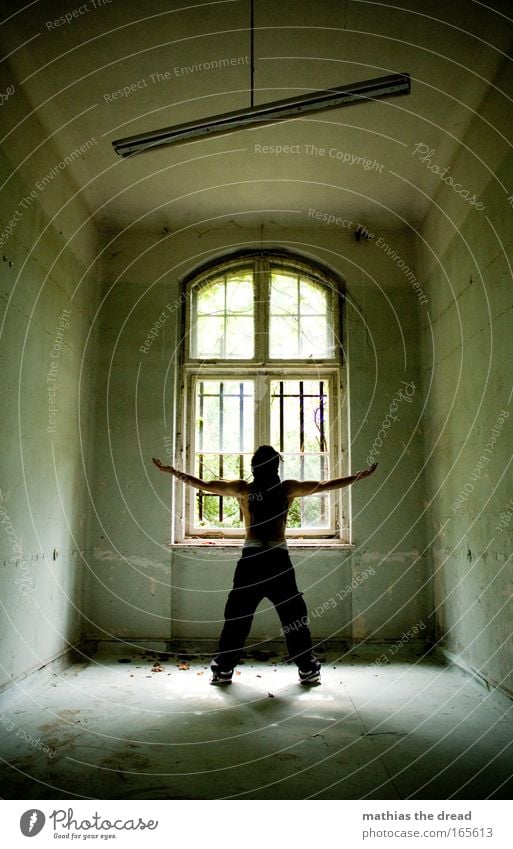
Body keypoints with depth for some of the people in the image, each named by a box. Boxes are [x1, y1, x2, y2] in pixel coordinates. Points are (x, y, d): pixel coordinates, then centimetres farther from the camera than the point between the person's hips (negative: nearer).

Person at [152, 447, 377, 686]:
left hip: (251, 560, 0)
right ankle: (308, 670, 16)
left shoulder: (243, 489, 1)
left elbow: (204, 485, 7)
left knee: (236, 618, 11)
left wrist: (172, 471, 19)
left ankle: (223, 671, 16)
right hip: (278, 560, 0)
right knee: (294, 617, 12)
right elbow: (325, 485, 8)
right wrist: (361, 476, 18)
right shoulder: (288, 488, 1)